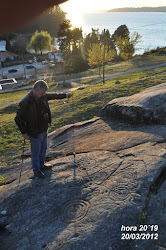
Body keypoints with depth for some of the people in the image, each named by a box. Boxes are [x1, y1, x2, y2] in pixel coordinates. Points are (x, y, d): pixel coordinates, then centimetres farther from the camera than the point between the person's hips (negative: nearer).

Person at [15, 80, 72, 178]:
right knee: (36, 152, 11)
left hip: (44, 130, 8)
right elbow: (18, 118, -20)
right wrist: (24, 132, -17)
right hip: (35, 133, -7)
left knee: (43, 148, 25)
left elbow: (52, 95, 15)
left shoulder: (42, 96, -6)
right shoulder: (25, 102, -27)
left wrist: (65, 95, 21)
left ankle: (41, 165, 48)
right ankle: (36, 170, 34)